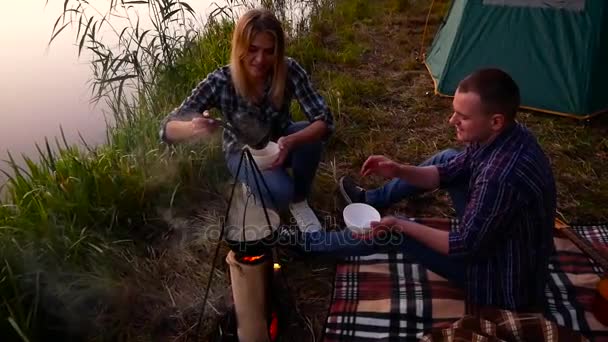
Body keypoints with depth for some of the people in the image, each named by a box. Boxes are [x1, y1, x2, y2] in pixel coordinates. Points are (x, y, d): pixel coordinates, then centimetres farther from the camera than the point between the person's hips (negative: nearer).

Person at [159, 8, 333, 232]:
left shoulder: (289, 70, -26)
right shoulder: (220, 82, -28)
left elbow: (324, 120, -29)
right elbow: (168, 129, -27)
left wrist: (291, 141, -49)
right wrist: (193, 128, -51)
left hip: (280, 143, 2)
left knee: (311, 136, -31)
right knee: (280, 192, -31)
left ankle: (299, 202, -5)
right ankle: (255, 192, 7)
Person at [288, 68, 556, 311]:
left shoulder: (501, 177, -40)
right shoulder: (504, 136, -11)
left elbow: (464, 248, -28)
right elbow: (446, 173, 0)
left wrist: (402, 226, -22)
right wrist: (399, 170, -14)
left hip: (503, 281, -8)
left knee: (393, 231, -8)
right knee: (447, 159, 9)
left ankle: (312, 243, 17)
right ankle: (369, 200, 25)